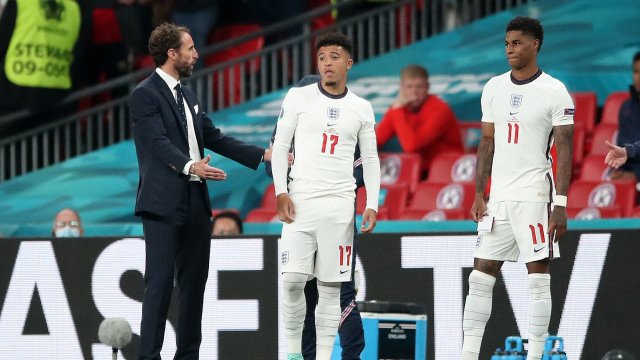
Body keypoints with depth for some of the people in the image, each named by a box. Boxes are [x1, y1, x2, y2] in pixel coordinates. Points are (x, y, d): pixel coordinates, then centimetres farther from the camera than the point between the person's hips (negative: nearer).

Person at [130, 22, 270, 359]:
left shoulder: (187, 95, 19)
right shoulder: (145, 94, -8)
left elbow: (214, 137, 20)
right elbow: (159, 142, -20)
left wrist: (263, 155, 15)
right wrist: (190, 166, -37)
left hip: (195, 201, 8)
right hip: (164, 204, -8)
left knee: (194, 281, 9)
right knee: (160, 282, -9)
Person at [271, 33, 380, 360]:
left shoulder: (361, 109, 8)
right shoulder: (298, 97, 3)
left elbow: (370, 159, 12)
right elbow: (280, 146, 4)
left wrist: (372, 205, 3)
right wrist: (281, 192, -6)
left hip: (340, 205, 1)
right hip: (300, 200, -1)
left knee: (330, 287, 1)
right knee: (292, 280, -9)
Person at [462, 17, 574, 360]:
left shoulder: (554, 92, -6)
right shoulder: (493, 88, 10)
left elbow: (564, 149, -8)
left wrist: (561, 205, -13)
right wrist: (479, 195, 9)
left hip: (534, 195, -5)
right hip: (498, 197, 5)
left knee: (538, 277, -2)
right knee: (480, 276, 4)